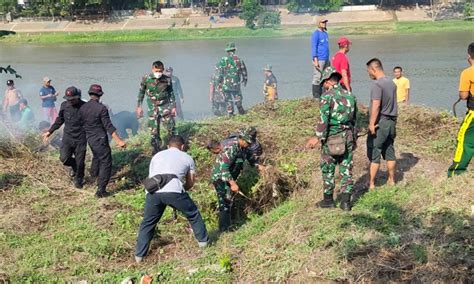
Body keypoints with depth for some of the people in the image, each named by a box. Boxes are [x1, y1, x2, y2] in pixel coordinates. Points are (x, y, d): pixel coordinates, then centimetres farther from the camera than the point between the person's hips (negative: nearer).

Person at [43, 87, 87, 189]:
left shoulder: (84, 107, -12)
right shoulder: (64, 105, -2)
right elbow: (59, 121, 12)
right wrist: (49, 132, 11)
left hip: (80, 138, -3)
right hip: (68, 137, 3)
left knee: (79, 161, 3)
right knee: (64, 158, -7)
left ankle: (78, 180, 26)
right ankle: (74, 166, 27)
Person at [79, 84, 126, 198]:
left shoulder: (82, 108, -1)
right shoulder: (101, 108, -19)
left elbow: (81, 124, 8)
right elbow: (108, 126, -21)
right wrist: (118, 140, -19)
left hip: (89, 138, 7)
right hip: (100, 139, -7)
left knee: (97, 156, 33)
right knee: (106, 163, 1)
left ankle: (94, 174, 57)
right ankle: (100, 190, -3)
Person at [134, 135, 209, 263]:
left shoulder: (157, 155, 31)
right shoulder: (187, 158, 24)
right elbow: (190, 183, 27)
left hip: (153, 192, 3)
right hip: (174, 190, -2)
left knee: (148, 223, 21)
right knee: (193, 214, 22)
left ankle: (139, 255, 23)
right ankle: (203, 240, 32)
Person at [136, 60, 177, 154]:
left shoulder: (167, 80, -8)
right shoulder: (146, 79, -9)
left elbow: (171, 94, 5)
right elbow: (141, 93, 3)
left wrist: (173, 107, 6)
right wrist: (139, 106, 3)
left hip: (165, 106, 0)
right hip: (153, 108, 0)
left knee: (171, 128, -3)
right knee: (154, 131, 4)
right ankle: (156, 149, 18)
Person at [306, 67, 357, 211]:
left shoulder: (327, 96, -13)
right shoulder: (350, 95, 7)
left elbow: (324, 119, -20)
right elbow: (354, 119, 14)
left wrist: (318, 137, -13)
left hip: (331, 139, -5)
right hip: (348, 138, 5)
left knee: (328, 171, 10)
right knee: (346, 170, 10)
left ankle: (328, 200, 20)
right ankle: (346, 202, 10)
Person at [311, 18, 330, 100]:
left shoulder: (325, 33, 16)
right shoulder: (316, 34, -9)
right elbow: (313, 47, -13)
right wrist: (315, 60, -20)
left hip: (326, 59, 8)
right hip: (319, 60, -8)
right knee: (317, 78, -5)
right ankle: (316, 96, -1)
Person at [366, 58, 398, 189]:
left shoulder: (377, 85, -16)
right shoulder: (392, 83, 10)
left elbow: (376, 105, -23)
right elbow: (392, 103, 14)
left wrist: (371, 123, -20)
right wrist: (393, 121, 19)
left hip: (380, 122, -8)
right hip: (391, 121, 8)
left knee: (374, 153, -3)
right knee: (389, 152, 16)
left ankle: (371, 183, 0)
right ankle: (391, 180, 23)